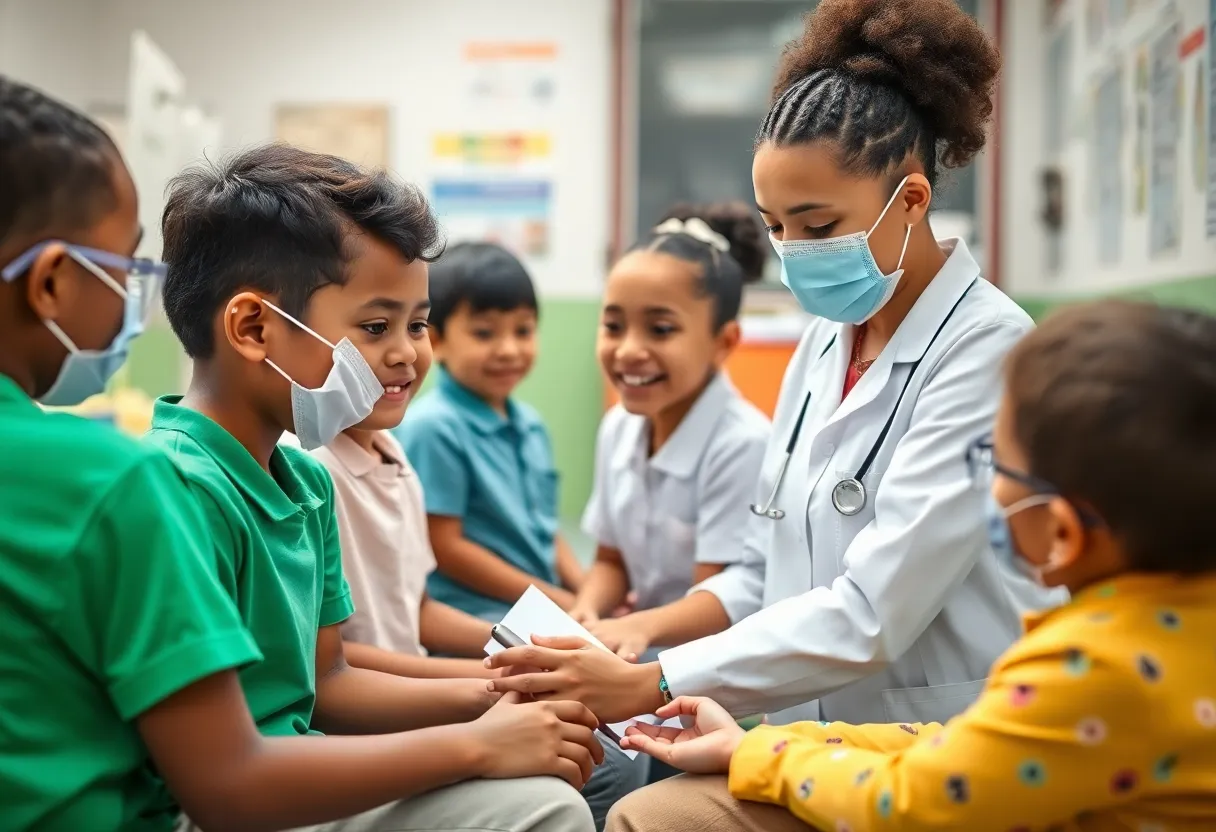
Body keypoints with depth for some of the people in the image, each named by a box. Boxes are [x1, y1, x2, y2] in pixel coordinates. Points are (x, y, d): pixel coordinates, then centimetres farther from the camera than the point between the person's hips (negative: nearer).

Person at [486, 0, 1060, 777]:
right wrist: (651, 627, -5)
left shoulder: (986, 349, -15)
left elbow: (873, 611, -22)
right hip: (822, 746, 7)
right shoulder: (826, 340, 9)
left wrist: (651, 684, -23)